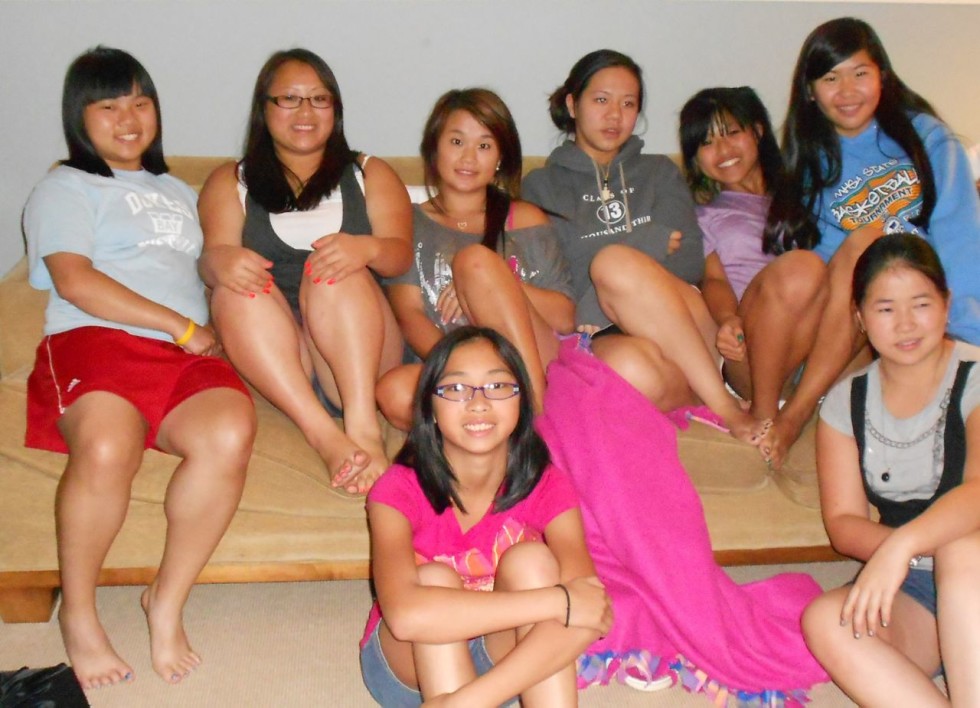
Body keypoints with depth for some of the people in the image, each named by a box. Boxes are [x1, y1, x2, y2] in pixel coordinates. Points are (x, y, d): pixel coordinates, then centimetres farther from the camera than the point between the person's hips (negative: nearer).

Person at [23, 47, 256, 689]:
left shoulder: (179, 192, 35)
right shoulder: (64, 188, 17)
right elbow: (76, 281, 0)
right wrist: (183, 327, -6)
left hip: (189, 353, 4)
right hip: (97, 342, -3)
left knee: (230, 435, -32)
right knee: (106, 450, -37)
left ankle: (168, 601, -15)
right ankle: (78, 611, -10)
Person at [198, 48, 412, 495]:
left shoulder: (370, 174, 21)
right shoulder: (231, 182, 21)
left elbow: (401, 253, 3)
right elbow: (213, 254, 2)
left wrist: (366, 248, -22)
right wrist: (221, 262, -25)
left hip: (361, 357, 0)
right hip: (271, 359, 0)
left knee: (336, 271, -28)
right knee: (236, 289, -29)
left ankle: (363, 426, -40)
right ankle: (326, 437, -41)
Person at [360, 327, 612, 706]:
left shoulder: (546, 487, -16)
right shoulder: (400, 490, -21)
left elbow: (589, 617, -30)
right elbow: (404, 614, -41)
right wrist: (557, 601, -41)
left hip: (511, 658, 2)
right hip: (409, 662, -1)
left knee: (531, 560, -27)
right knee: (434, 577, -32)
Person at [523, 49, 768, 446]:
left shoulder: (660, 173, 26)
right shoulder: (542, 186, 19)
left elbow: (690, 260, 8)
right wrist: (652, 243, -2)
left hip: (678, 336, 2)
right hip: (598, 336, -2)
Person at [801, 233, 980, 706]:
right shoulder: (845, 403, 6)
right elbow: (843, 522, 0)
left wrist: (903, 546, -40)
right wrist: (923, 548, -20)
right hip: (908, 591, 3)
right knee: (825, 622, -28)